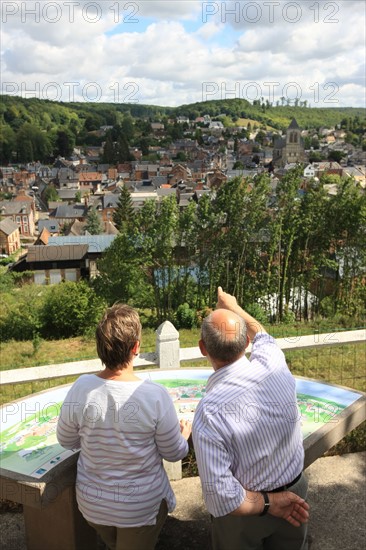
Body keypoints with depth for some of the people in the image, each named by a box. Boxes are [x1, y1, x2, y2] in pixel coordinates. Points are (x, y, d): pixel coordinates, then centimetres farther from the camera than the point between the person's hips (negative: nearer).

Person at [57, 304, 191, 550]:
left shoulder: (81, 388, -22)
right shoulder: (155, 395, -28)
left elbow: (67, 441, -4)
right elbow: (174, 453, -12)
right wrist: (185, 433, 10)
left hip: (93, 503, 2)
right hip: (142, 506, -2)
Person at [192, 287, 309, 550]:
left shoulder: (208, 413, -33)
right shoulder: (273, 362, -22)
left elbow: (222, 499, -30)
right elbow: (263, 337, 5)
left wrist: (268, 504, -14)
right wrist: (234, 307, 20)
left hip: (246, 507, -4)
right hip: (295, 490, 4)